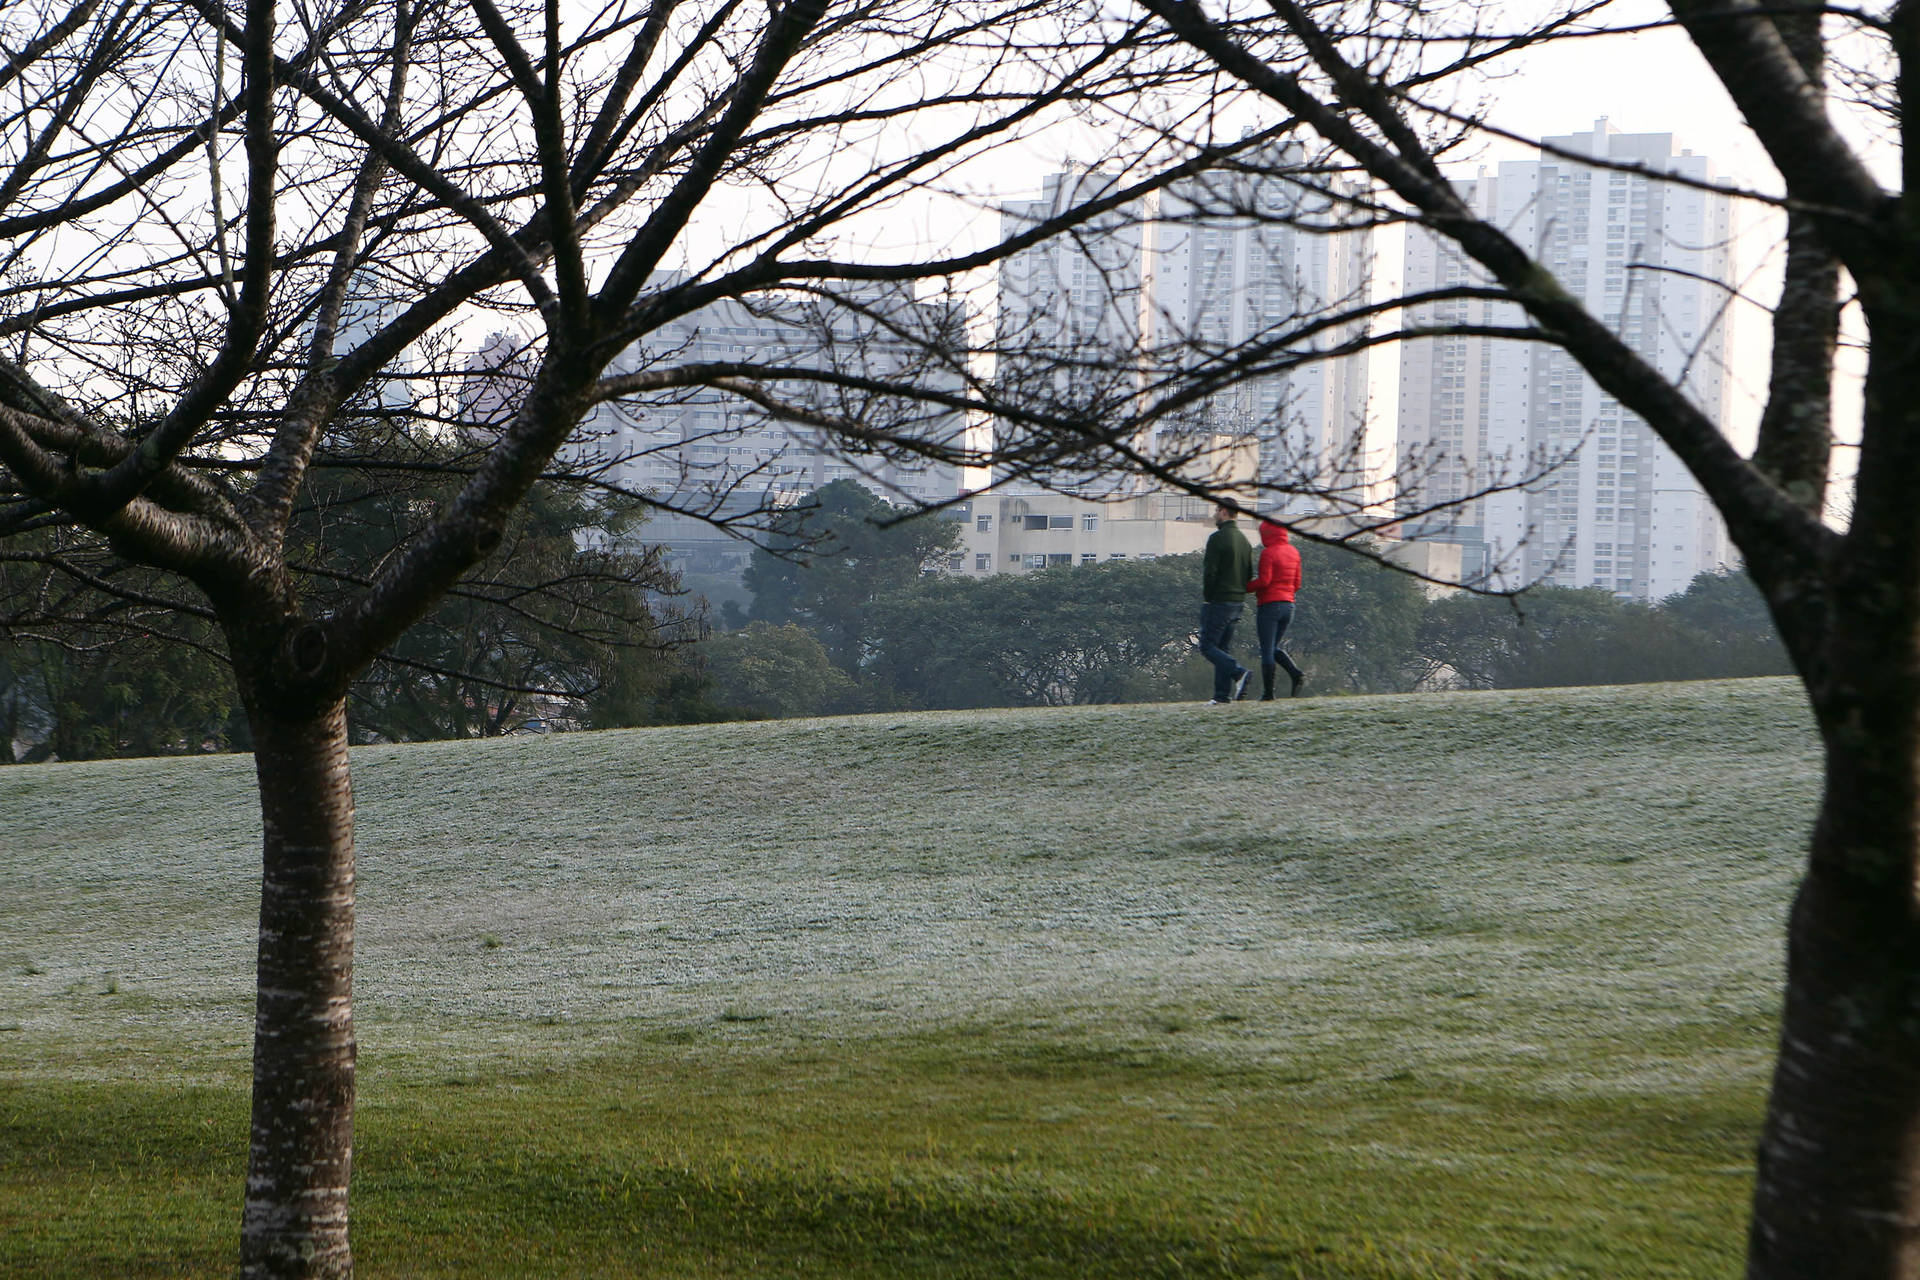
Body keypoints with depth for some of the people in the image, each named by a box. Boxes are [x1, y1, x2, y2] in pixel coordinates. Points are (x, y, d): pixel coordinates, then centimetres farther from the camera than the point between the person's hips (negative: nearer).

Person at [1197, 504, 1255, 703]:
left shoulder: (1217, 538, -13)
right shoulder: (1244, 540, 13)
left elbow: (1210, 571, -17)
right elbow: (1249, 573, 15)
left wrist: (1207, 597, -6)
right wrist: (1239, 593, 15)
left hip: (1218, 602, -8)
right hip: (1238, 602, 8)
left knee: (1207, 647, -4)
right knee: (1221, 647, 13)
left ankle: (1238, 673, -22)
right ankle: (1223, 694, 7)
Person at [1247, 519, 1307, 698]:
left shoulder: (1268, 553, -11)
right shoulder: (1294, 552, 11)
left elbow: (1264, 581, -18)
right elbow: (1297, 583, 12)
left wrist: (1245, 588, -5)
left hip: (1269, 604, -7)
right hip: (1288, 604, 7)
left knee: (1267, 651, -1)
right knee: (1274, 648, 18)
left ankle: (1268, 693, -1)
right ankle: (1296, 674, -3)